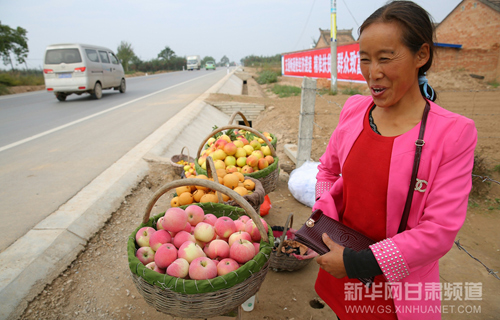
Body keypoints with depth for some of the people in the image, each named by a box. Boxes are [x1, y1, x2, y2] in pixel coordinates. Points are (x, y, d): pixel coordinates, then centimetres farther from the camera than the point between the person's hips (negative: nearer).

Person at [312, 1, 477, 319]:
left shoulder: (453, 133, -17)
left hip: (400, 287, -3)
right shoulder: (354, 109, -5)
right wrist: (324, 218, -7)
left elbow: (440, 230, -18)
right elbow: (328, 169, 8)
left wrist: (358, 262, -20)